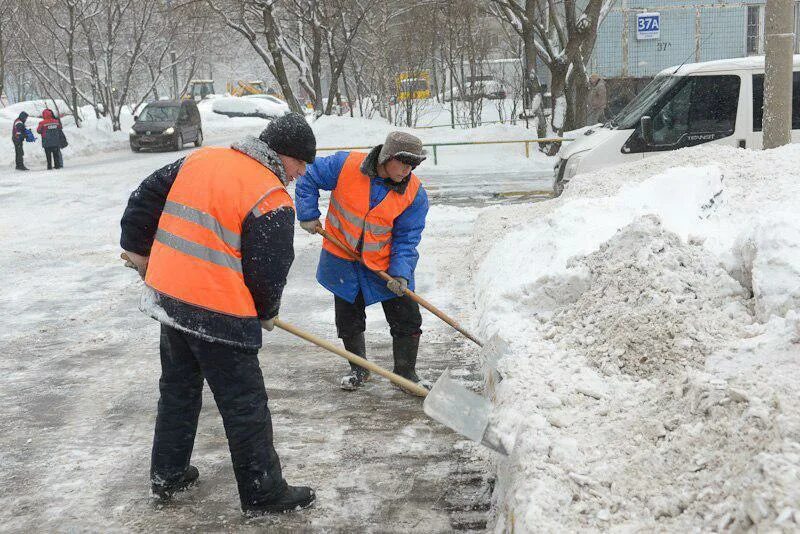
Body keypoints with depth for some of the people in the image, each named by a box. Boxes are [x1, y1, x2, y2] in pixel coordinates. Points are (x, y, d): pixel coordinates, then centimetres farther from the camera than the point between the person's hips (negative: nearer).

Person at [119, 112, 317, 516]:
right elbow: (268, 272, -10)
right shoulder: (272, 200, -15)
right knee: (245, 406, 6)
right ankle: (263, 494, 18)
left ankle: (168, 475, 37)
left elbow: (145, 198, 12)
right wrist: (266, 314, 10)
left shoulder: (199, 159, 5)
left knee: (178, 389, 24)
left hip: (167, 296, 7)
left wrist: (138, 250, 26)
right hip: (218, 315, -7)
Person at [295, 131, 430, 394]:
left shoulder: (414, 193, -14)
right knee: (349, 321, 11)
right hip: (343, 259, 0)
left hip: (386, 263, 1)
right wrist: (308, 215, -10)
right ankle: (359, 370, 33)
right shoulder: (346, 165, -20)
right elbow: (308, 178, -5)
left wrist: (401, 273, -21)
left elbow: (407, 238, -10)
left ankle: (406, 372, 20)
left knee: (407, 319, 1)